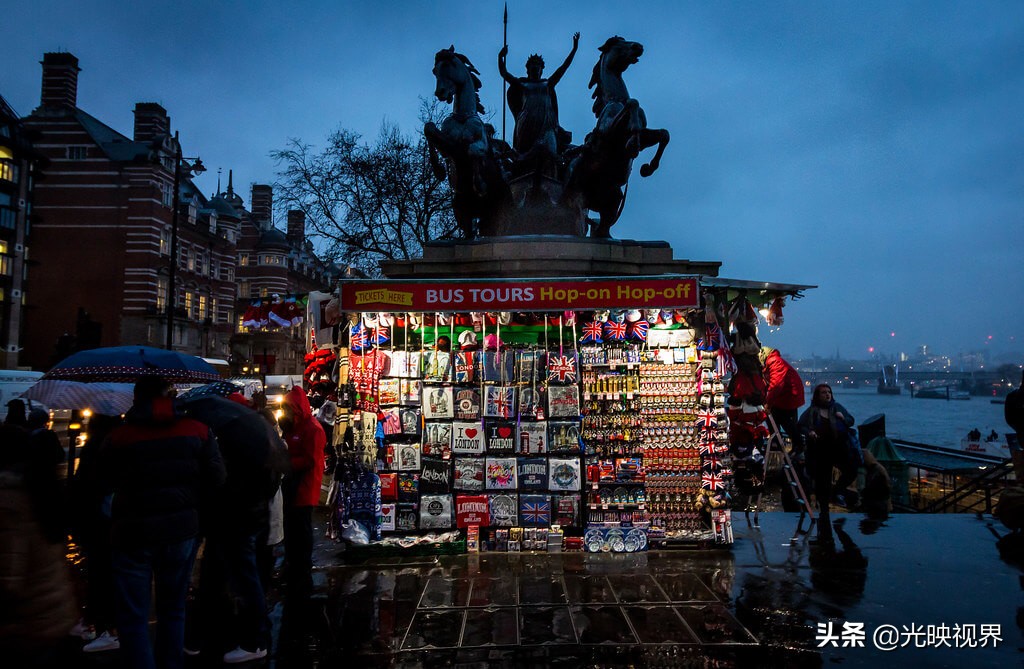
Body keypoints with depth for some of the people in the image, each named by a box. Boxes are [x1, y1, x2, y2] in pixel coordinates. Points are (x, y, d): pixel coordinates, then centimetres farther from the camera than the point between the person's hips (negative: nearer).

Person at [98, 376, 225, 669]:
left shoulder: (119, 437, -7)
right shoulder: (198, 431, -4)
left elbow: (103, 485, 2)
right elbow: (216, 479, -5)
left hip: (133, 532, -2)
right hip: (181, 530, 3)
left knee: (133, 617, 9)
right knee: (173, 609, 19)